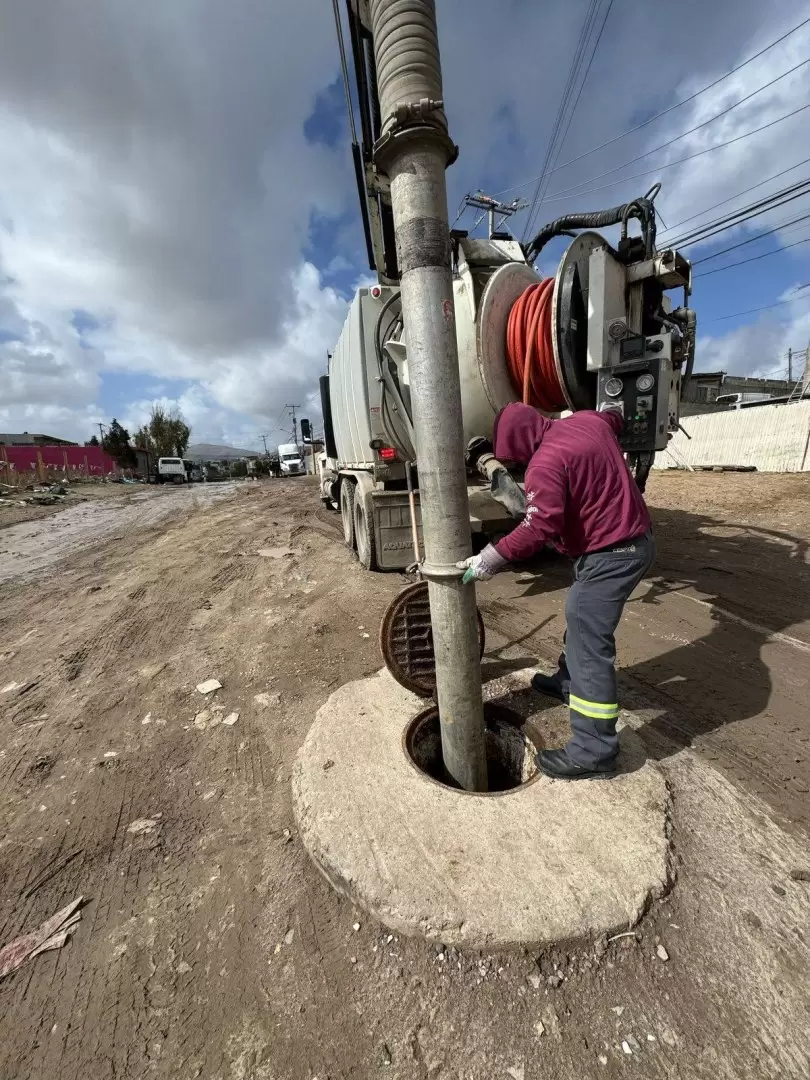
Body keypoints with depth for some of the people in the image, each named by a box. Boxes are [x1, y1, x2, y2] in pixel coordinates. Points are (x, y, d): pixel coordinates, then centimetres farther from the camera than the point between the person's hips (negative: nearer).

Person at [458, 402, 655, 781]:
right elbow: (614, 417, 30)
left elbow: (538, 527, -31)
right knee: (583, 618, 24)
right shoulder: (587, 420, 6)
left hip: (611, 553, -11)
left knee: (589, 640, -8)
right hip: (636, 535, 11)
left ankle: (594, 752, 2)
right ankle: (570, 681, 44)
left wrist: (493, 558, -27)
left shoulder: (545, 463, -22)